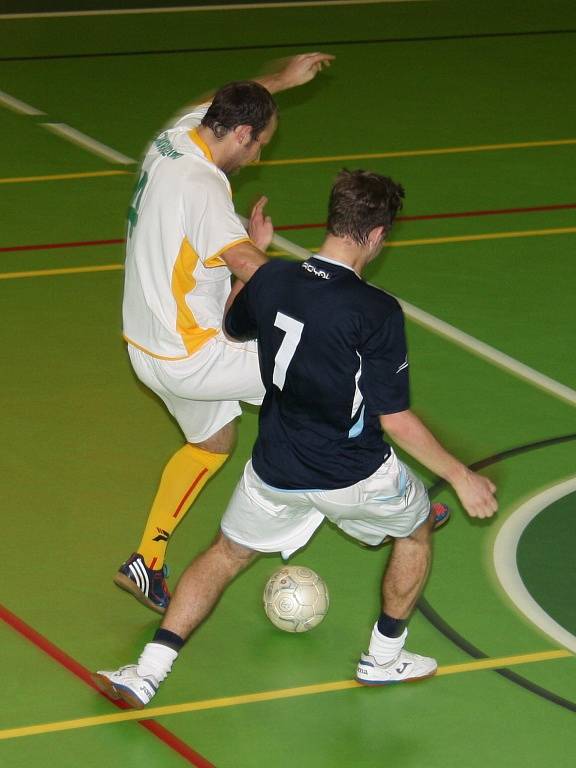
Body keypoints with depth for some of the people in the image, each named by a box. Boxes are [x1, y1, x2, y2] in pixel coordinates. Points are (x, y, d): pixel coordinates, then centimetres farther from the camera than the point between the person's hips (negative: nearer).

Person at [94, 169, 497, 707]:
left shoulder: (270, 280, -10)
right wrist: (460, 476, -9)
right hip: (354, 477, -4)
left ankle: (149, 669, 10)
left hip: (276, 471, 4)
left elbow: (232, 329, 15)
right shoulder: (377, 312, -24)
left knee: (227, 554, 23)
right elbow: (396, 421, -20)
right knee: (417, 527, 27)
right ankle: (384, 658, 35)